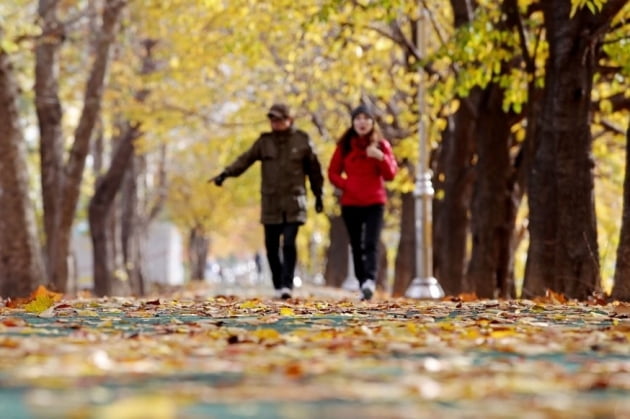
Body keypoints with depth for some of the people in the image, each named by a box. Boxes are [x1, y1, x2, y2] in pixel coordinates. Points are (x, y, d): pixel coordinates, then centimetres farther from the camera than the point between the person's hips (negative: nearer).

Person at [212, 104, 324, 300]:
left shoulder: (302, 140, 3)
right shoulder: (264, 142, 7)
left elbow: (314, 168, 10)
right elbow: (245, 159, -3)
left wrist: (318, 195, 14)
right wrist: (226, 173, -18)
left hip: (293, 202, -2)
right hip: (270, 203, 2)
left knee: (289, 243, -14)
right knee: (271, 246, 2)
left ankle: (287, 285, -13)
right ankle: (278, 285, 15)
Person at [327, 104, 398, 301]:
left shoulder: (381, 145, 5)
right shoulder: (344, 145, 7)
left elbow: (390, 174, -1)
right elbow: (333, 172, 9)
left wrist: (381, 157, -19)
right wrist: (346, 185, -8)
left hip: (374, 203, -2)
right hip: (350, 203, 2)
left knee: (371, 244, -16)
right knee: (356, 246, 3)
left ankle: (370, 281, -31)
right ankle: (363, 285, 7)